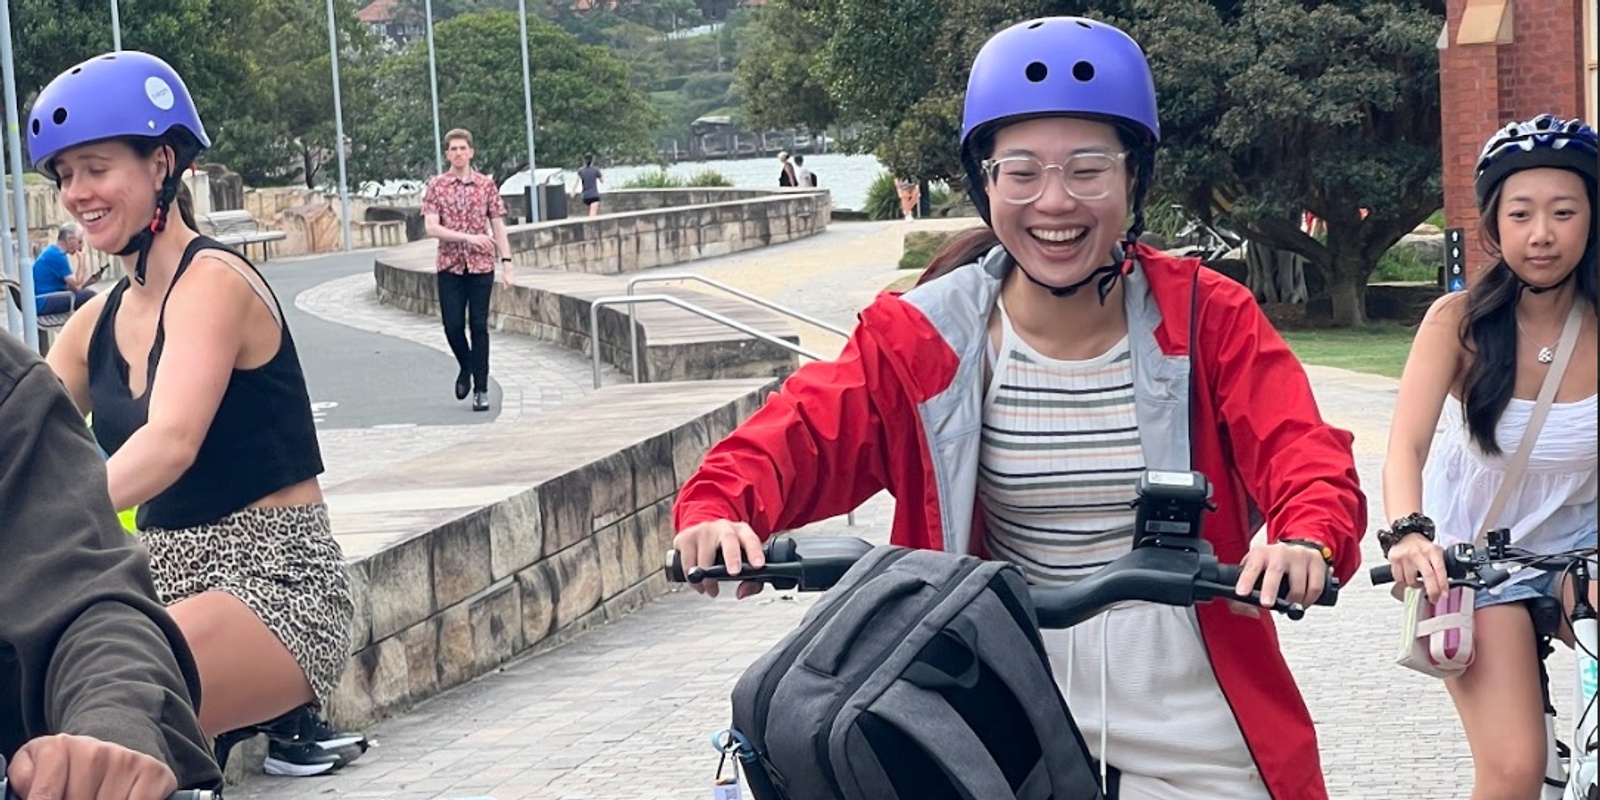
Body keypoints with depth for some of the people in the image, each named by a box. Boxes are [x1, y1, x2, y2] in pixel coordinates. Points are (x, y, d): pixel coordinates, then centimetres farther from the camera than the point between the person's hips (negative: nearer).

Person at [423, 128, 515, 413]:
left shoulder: (486, 184, 3)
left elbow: (498, 226, 4)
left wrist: (506, 262, -3)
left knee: (479, 326, -1)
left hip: (481, 264, 0)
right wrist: (469, 237, -17)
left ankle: (481, 389, 5)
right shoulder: (436, 186, 1)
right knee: (453, 325, -1)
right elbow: (431, 228, -7)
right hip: (450, 265, 0)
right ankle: (466, 368, 28)